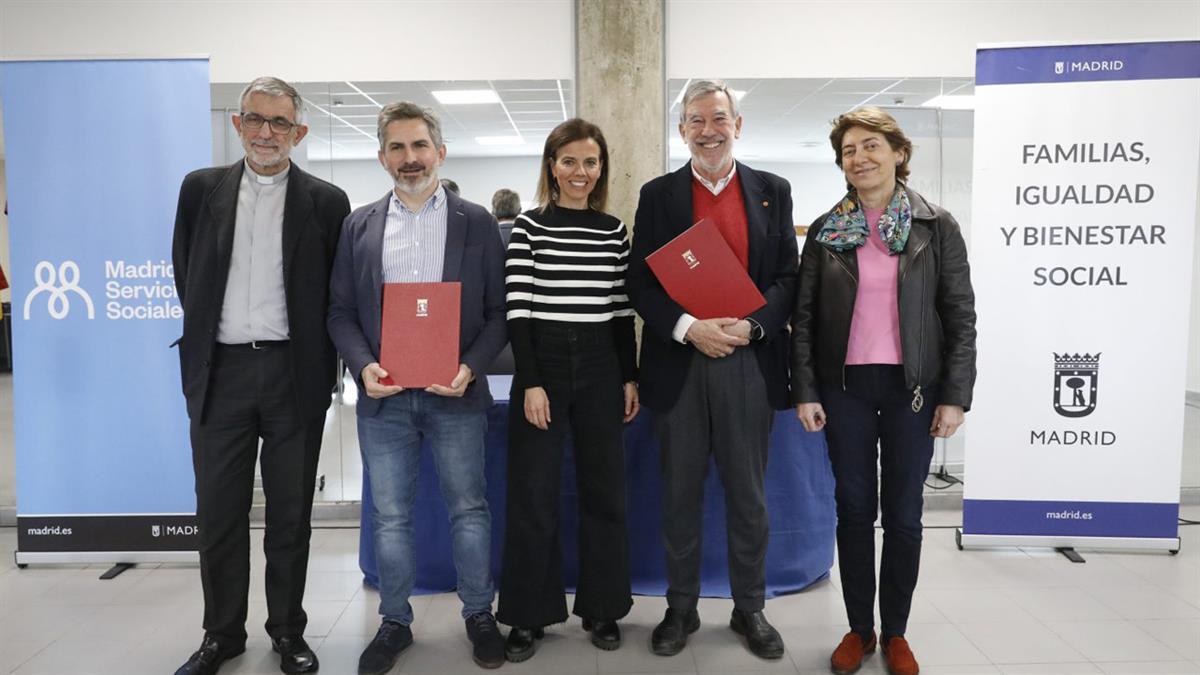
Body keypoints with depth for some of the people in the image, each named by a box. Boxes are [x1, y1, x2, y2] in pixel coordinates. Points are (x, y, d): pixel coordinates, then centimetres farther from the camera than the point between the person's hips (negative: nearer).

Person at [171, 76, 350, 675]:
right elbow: (185, 273, 14)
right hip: (220, 371, 2)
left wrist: (320, 361, 0)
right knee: (218, 511, 9)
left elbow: (338, 292, 3)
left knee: (290, 512, 8)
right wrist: (202, 337, 11)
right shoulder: (201, 188, 7)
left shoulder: (326, 201, 1)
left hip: (295, 374, -1)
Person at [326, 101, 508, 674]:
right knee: (389, 516, 10)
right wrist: (363, 366, -10)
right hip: (382, 396, 2)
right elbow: (340, 311, 7)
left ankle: (478, 615, 26)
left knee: (468, 508, 8)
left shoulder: (476, 222, 3)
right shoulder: (359, 226, 9)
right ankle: (394, 622, 27)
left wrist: (470, 367, -14)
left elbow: (498, 311, 1)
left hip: (455, 395, -1)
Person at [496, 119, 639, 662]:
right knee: (532, 496, 3)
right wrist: (531, 381, -13)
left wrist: (630, 377, 5)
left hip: (600, 366, 3)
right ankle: (529, 615, 18)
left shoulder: (614, 230, 8)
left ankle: (602, 608, 24)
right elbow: (517, 309, -7)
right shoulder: (529, 226, -1)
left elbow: (622, 310, 9)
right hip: (542, 363, -3)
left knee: (603, 491, 9)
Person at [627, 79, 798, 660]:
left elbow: (788, 277, 4)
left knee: (747, 495, 10)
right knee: (680, 495, 10)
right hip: (678, 364, 0)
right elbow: (640, 282, 0)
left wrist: (752, 326, -14)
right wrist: (689, 328, -15)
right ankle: (681, 608, 25)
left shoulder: (773, 191, 7)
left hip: (750, 362, 1)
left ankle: (749, 608, 27)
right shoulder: (658, 194, 5)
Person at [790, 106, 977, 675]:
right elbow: (803, 317, 3)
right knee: (853, 509, 9)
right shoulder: (825, 231, 3)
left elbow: (960, 315, -1)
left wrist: (955, 396, -7)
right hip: (844, 387, 1)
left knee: (903, 514, 8)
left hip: (913, 386, -1)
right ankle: (858, 629, 24)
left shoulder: (936, 227, 0)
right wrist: (805, 392, -3)